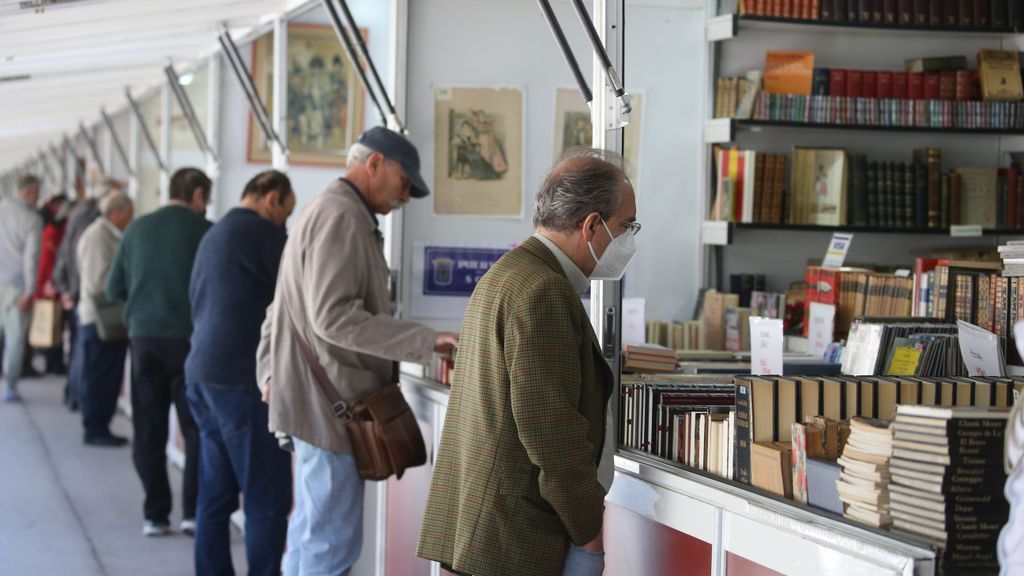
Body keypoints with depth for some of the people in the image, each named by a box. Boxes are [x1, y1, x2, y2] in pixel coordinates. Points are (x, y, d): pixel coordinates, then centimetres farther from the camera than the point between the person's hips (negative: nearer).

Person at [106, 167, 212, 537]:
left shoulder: (138, 229, 4)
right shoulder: (205, 232, -7)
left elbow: (114, 289, 9)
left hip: (144, 337, 3)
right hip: (188, 338, -3)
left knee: (149, 431, 9)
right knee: (197, 430, 6)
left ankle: (155, 515, 10)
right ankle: (193, 512, 1)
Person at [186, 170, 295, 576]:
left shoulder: (212, 236, 20)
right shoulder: (263, 234, -8)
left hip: (202, 375, 9)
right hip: (242, 379, -9)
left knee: (216, 497, 10)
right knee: (268, 500, -6)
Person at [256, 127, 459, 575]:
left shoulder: (325, 212, 20)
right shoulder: (342, 218, -15)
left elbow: (280, 310, 26)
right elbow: (335, 317, -25)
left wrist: (270, 371, 25)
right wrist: (426, 342, -26)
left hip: (314, 400, 11)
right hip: (332, 403, -11)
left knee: (311, 536, 17)